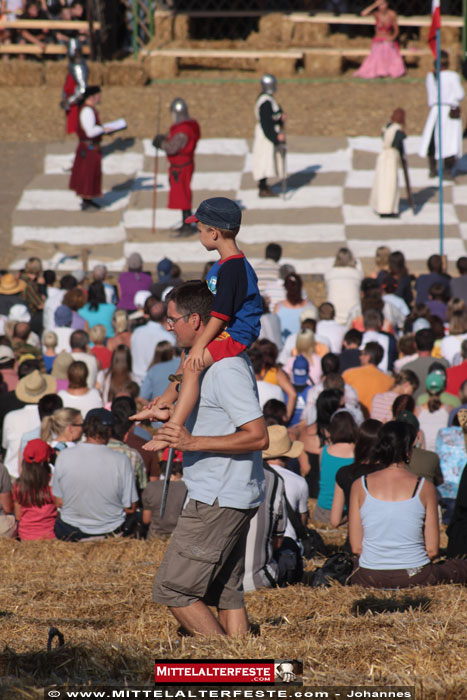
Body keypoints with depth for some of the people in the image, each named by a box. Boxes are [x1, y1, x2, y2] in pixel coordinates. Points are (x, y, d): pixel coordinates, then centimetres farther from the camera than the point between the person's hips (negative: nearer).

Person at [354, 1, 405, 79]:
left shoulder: (392, 14, -6)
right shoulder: (376, 13, -8)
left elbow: (396, 30, 3)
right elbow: (363, 14, -27)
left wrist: (392, 38, -16)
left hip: (388, 42, 0)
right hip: (378, 43, 0)